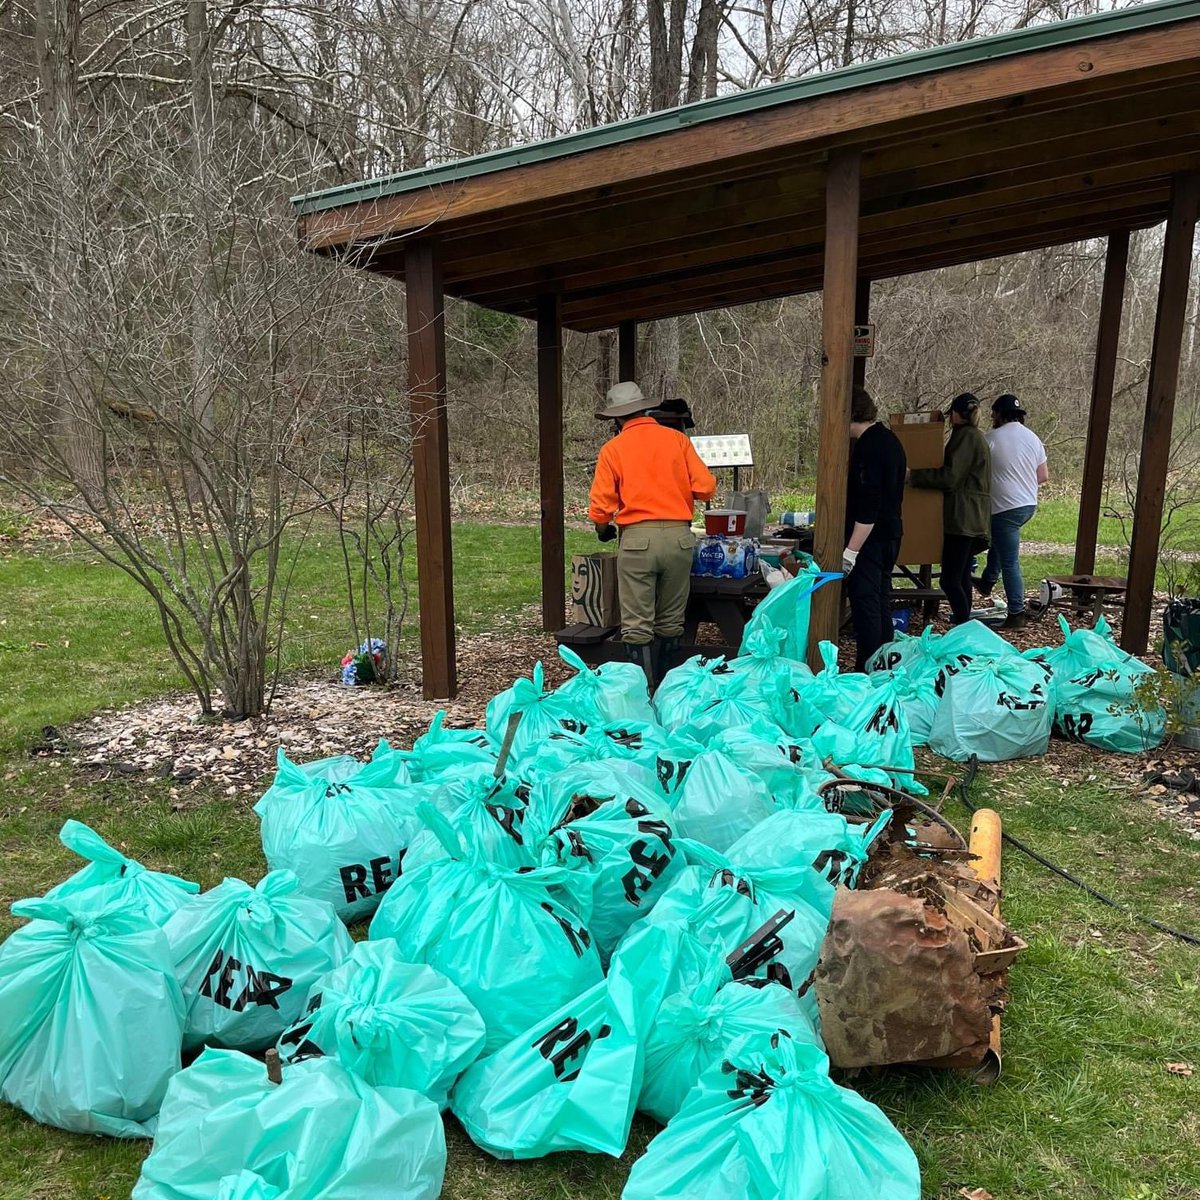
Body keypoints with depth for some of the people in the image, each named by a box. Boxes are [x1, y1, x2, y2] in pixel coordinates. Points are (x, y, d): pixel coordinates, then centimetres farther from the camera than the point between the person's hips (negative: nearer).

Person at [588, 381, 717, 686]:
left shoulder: (613, 449, 2)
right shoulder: (677, 439, 6)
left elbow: (600, 507, -1)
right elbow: (706, 487, 0)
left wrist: (603, 530, 21)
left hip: (637, 538, -2)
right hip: (679, 536, 3)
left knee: (637, 625, 3)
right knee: (670, 622, 13)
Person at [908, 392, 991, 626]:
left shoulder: (966, 435, -9)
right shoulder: (976, 436, 22)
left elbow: (950, 477, -18)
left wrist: (914, 476, -13)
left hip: (963, 518, -10)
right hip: (974, 518, 10)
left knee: (950, 580, -13)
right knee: (962, 577, 17)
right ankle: (963, 620, 24)